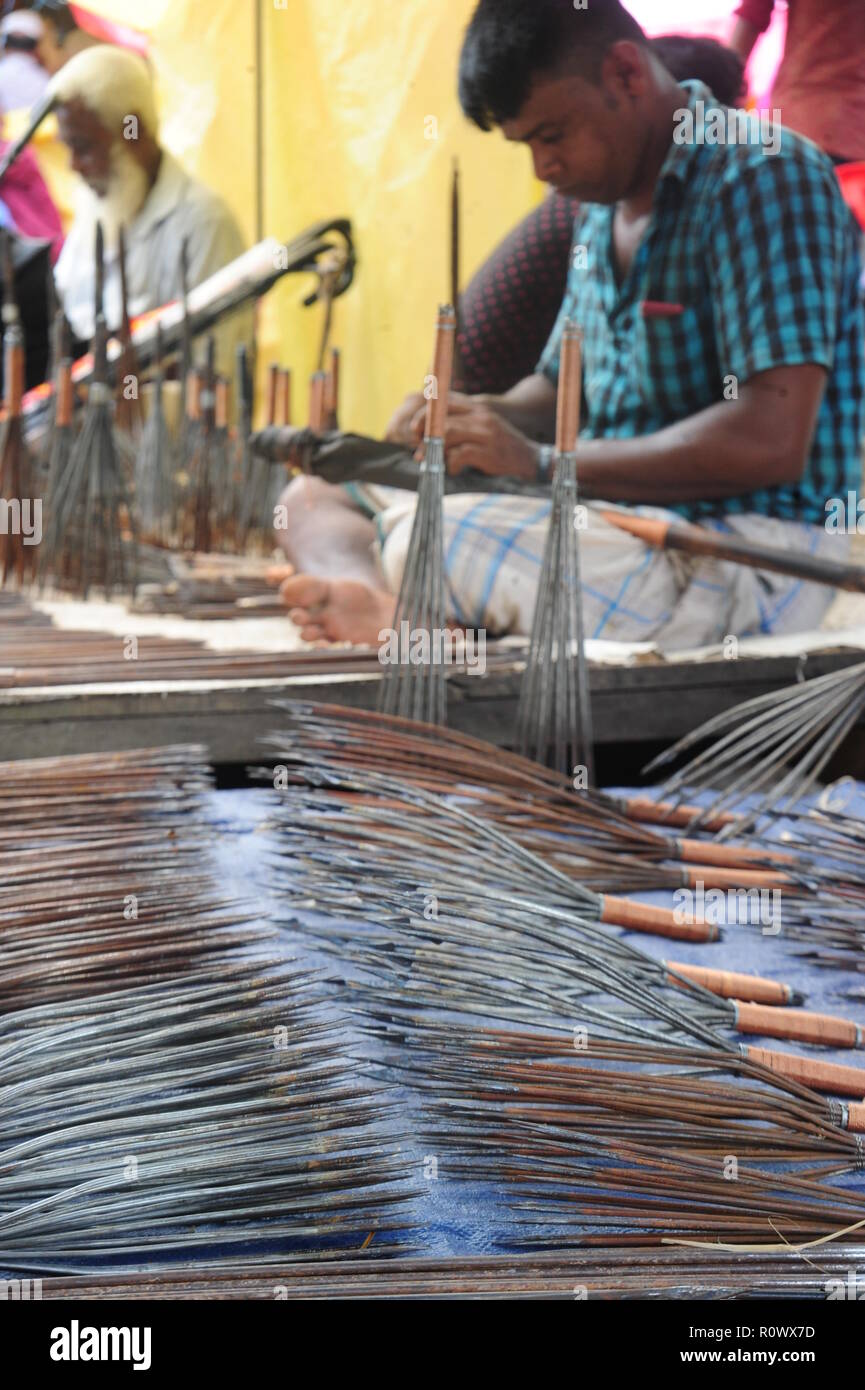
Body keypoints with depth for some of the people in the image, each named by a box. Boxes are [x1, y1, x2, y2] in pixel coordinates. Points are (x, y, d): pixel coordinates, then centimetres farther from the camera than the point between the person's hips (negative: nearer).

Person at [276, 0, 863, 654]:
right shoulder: (604, 211, 15)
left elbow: (769, 443, -23)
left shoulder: (766, 178, -13)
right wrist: (480, 417, 1)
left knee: (432, 539, -36)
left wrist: (541, 462, -19)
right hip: (622, 521, 10)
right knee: (316, 495, 0)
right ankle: (372, 595, -29)